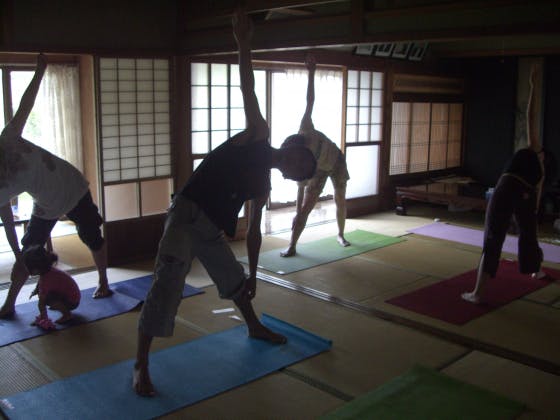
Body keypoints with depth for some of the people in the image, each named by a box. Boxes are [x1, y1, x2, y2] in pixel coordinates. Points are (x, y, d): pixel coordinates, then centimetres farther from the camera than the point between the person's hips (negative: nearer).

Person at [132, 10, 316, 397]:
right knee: (168, 285, -17)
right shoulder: (259, 136, -1)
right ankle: (141, 366, -7)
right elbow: (248, 90, -12)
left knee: (235, 278, 25)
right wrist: (244, 44, -22)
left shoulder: (263, 186, 16)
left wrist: (254, 275, 23)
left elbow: (254, 231, 21)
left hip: (212, 228, 9)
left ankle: (254, 327, 51)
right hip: (187, 215, -9)